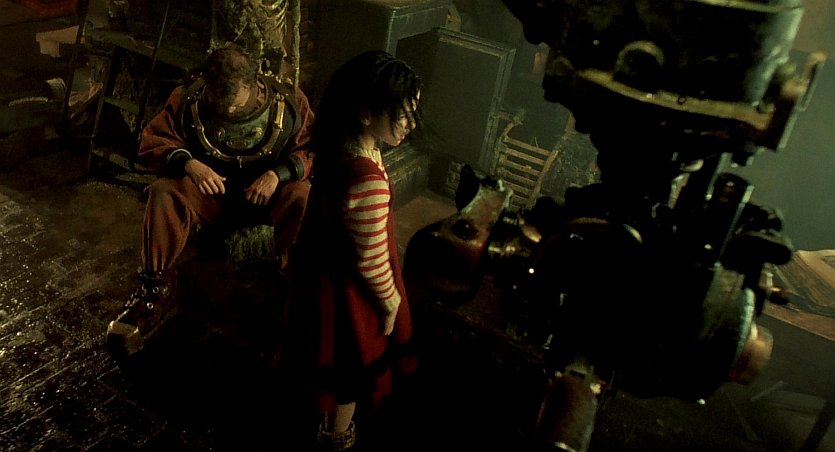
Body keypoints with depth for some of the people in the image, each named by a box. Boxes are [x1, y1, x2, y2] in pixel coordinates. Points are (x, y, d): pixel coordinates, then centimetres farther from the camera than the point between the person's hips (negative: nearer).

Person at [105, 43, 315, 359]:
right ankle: (156, 292, -22)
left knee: (303, 197, -34)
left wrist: (279, 173, -27)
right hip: (209, 189, 2)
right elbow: (151, 142, -4)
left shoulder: (289, 101, -10)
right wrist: (189, 163, -25)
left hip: (268, 191, -1)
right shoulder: (186, 100, -7)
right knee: (164, 194, -28)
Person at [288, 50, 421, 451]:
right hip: (347, 287, -9)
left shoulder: (339, 145, -11)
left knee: (336, 357, 34)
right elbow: (371, 262, -28)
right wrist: (391, 305, -11)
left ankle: (329, 416, 62)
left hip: (319, 264, 9)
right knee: (353, 367, 20)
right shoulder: (368, 181, -39)